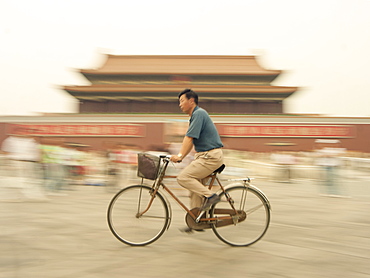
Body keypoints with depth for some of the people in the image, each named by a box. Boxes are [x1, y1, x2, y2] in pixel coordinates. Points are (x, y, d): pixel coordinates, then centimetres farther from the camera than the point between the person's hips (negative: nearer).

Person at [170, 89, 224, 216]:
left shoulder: (199, 113, -13)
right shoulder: (194, 116, 19)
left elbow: (189, 138, -21)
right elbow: (191, 141, 20)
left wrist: (180, 156, -25)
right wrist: (180, 156, 15)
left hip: (211, 157, -10)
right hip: (203, 155, 10)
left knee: (183, 178, -14)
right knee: (194, 182, 10)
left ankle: (209, 196, -7)